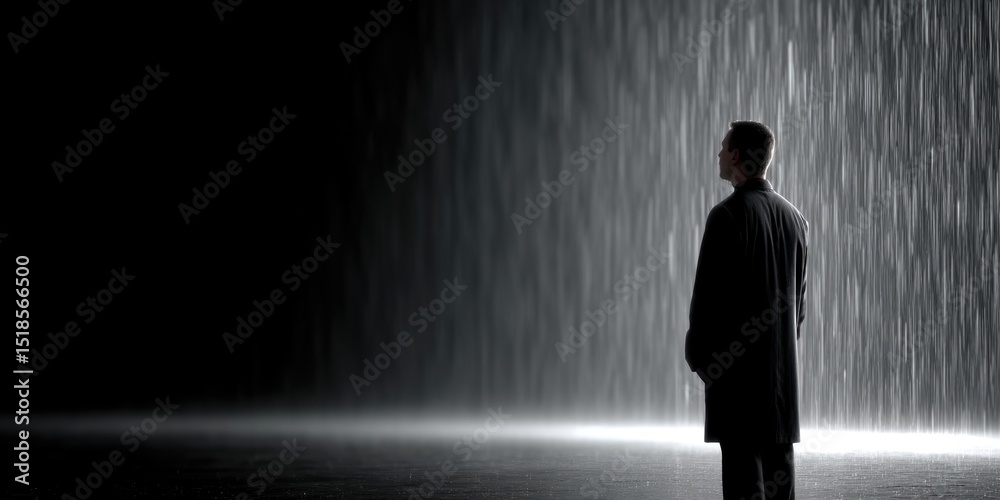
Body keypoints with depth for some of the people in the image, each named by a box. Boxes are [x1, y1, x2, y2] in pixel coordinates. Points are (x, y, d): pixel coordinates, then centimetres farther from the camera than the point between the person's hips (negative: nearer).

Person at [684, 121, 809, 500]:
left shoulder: (728, 214, -13)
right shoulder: (794, 217, 10)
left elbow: (709, 291, -14)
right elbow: (798, 296, 15)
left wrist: (697, 355, -4)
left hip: (736, 364, -7)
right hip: (783, 365, 7)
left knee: (744, 467, -6)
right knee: (779, 467, 9)